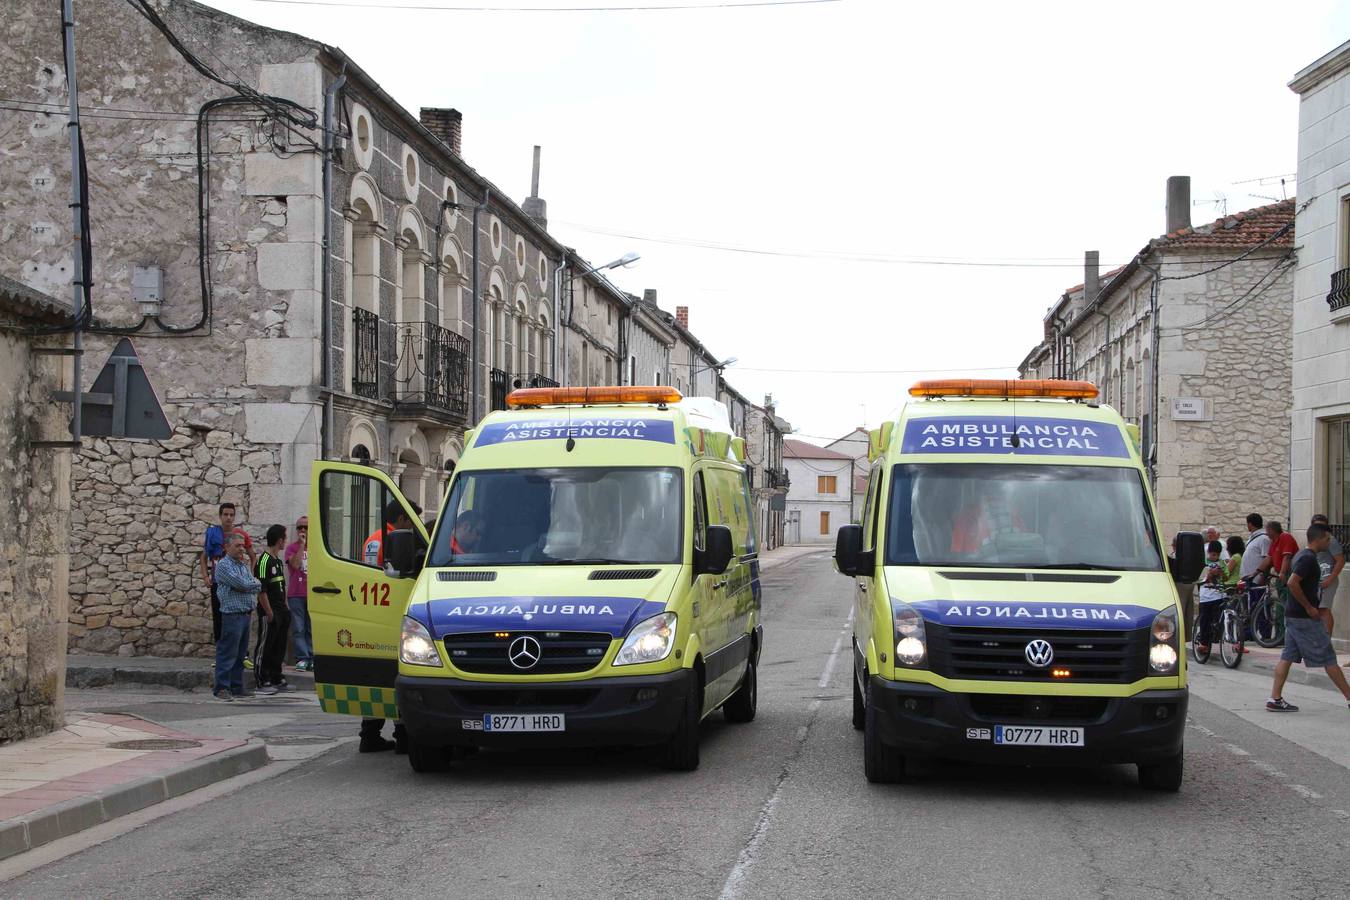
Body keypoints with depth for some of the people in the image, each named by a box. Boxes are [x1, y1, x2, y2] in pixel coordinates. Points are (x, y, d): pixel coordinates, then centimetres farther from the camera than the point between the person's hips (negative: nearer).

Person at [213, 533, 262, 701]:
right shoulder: (223, 565, -7)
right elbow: (241, 584, -17)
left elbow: (257, 586, 12)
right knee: (227, 653, -7)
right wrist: (255, 583, 2)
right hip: (232, 616, -8)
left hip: (246, 615, 8)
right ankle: (221, 688, -5)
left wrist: (247, 586, -6)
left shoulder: (244, 565, 20)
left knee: (240, 654, 11)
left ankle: (237, 687, 16)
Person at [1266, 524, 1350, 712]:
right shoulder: (1308, 558, -17)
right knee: (1328, 658, -3)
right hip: (1305, 618, -10)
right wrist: (1309, 607, -20)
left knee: (1287, 657, 7)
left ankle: (1275, 699, 4)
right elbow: (1292, 583, -27)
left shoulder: (1302, 555, 15)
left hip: (1293, 616, 10)